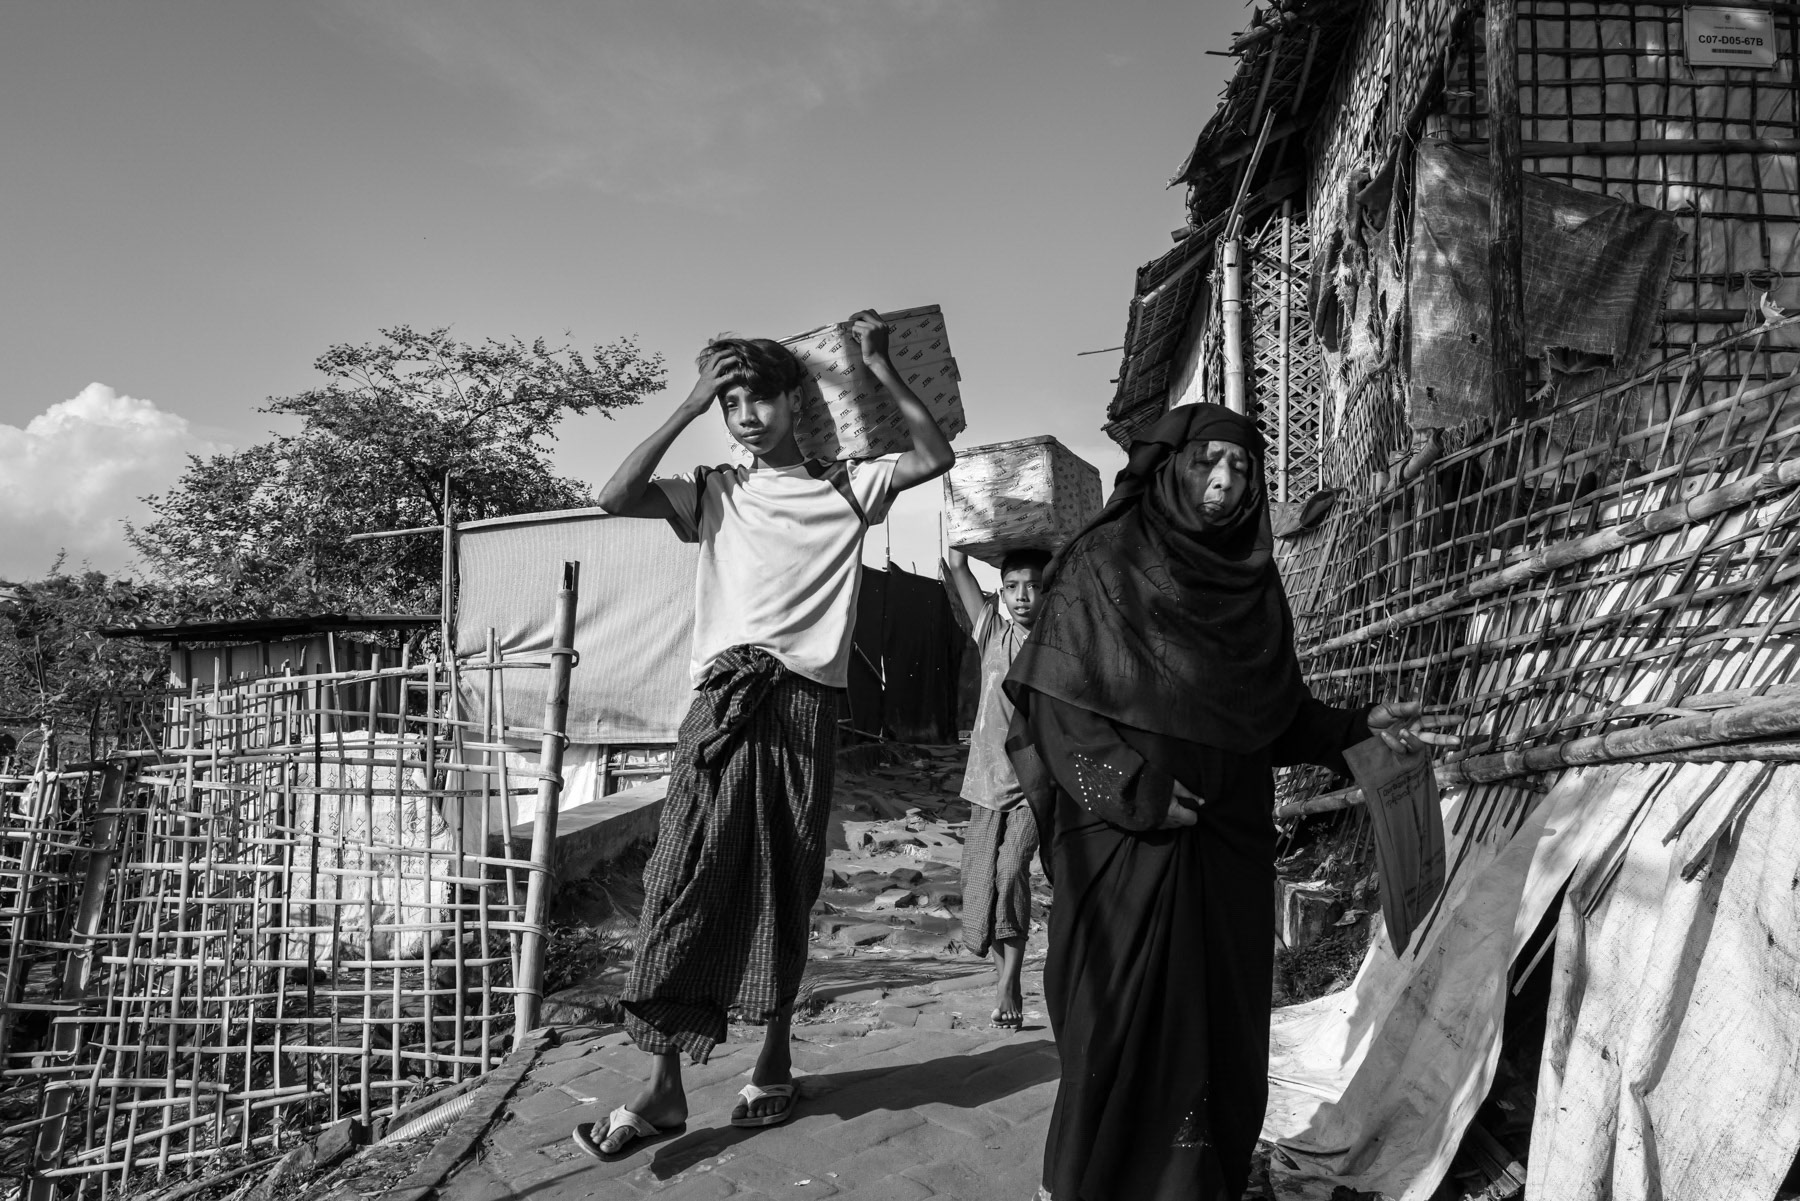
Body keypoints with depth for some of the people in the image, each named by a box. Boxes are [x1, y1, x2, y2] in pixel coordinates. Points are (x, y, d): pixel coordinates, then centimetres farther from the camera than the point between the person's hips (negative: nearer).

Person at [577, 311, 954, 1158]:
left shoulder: (845, 486, 10)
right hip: (723, 700, 1)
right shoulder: (715, 492, 12)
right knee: (685, 881, -6)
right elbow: (615, 498, -1)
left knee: (786, 890, 5)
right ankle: (663, 1085, -1)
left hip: (805, 705, -1)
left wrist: (880, 367, -3)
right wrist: (687, 407, -2)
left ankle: (773, 1059, 20)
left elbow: (935, 458, 0)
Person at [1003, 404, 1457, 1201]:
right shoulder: (1104, 561, -3)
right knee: (1122, 1028, -2)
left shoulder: (1255, 583, 11)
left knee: (1221, 1028, 6)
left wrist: (1361, 727, 0)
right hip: (1126, 843, -5)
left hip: (1229, 848, 5)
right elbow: (1048, 697, -8)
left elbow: (1280, 715, 15)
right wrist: (1132, 785, -16)